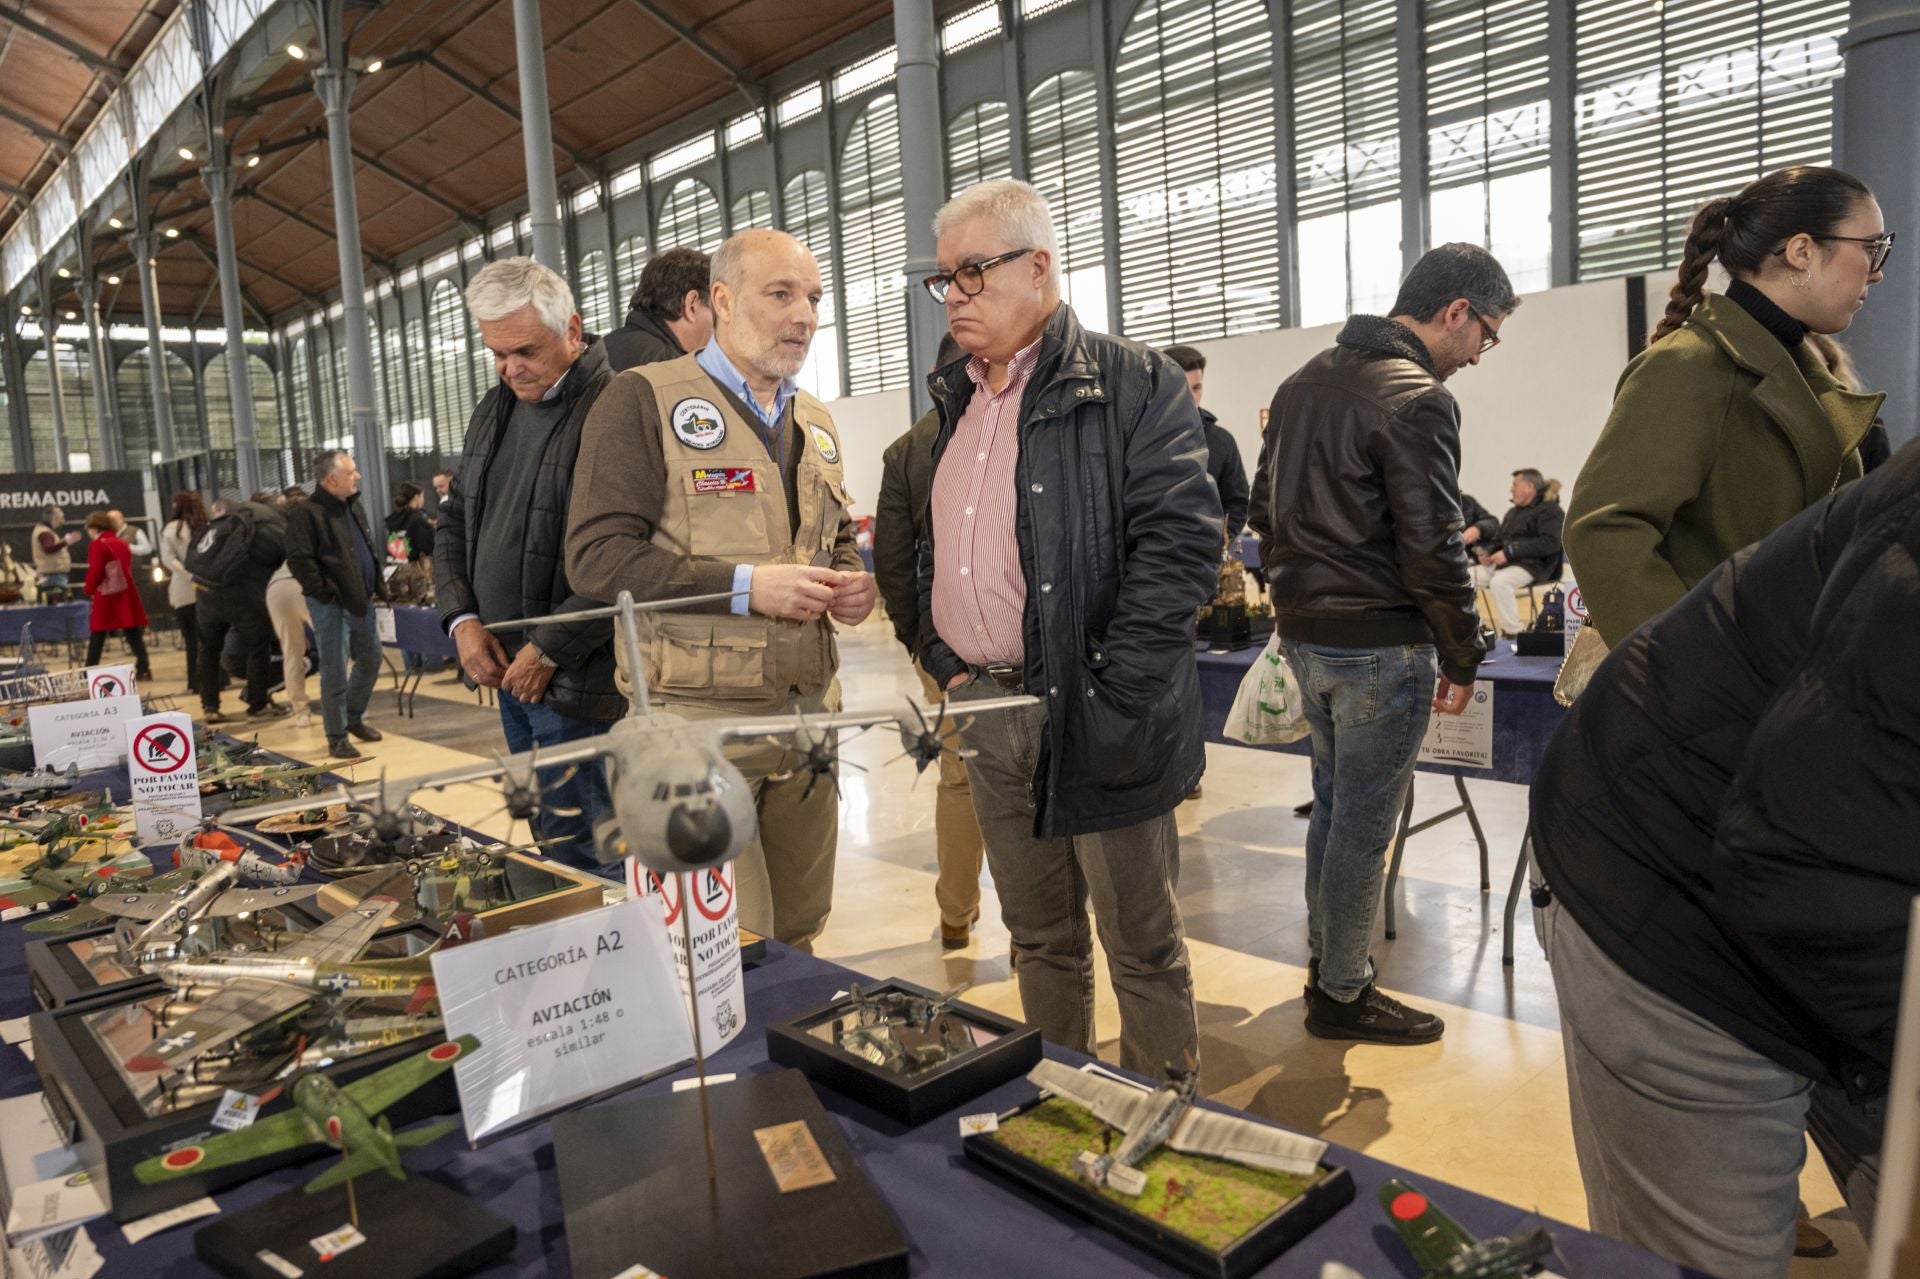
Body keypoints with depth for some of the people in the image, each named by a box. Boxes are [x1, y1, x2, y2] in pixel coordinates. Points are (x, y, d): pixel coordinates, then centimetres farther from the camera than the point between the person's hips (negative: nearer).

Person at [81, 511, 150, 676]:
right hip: (126, 595, 6)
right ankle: (143, 669, 3)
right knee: (133, 635, 7)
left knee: (96, 638, 1)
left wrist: (90, 590, 3)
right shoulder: (122, 544, 12)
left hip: (106, 598, -6)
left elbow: (94, 572, -14)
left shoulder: (97, 545, -9)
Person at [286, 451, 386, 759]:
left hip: (361, 602, 8)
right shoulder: (307, 514, -13)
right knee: (335, 673, -2)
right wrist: (325, 594, -18)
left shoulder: (354, 507, 14)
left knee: (370, 660, 16)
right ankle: (337, 737, 9)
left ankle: (354, 718, 35)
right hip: (331, 606, -8)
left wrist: (378, 587, 14)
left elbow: (370, 550, 22)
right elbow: (299, 560, -19)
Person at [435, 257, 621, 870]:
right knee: (547, 838, 15)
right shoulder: (493, 410, 14)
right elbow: (455, 521, 20)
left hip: (575, 678, -8)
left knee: (575, 842, -4)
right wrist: (462, 618, 5)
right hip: (507, 670, 8)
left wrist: (549, 649, -16)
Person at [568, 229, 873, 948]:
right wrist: (745, 586, -20)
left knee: (797, 937, 15)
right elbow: (597, 556, -12)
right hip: (699, 716, -6)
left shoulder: (815, 422, 17)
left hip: (808, 712, 7)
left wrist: (852, 583, 4)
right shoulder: (645, 399, -5)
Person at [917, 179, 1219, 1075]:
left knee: (1141, 942, 6)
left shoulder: (1133, 385, -8)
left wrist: (1111, 700, -21)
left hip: (1095, 722, -6)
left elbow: (1180, 545, -16)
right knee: (1038, 934, 19)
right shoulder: (957, 403, 15)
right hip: (987, 716, 7)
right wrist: (943, 660, 7)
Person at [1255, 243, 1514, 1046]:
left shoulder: (1304, 383, 11)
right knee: (1364, 824, 3)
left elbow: (1269, 504, 16)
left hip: (1305, 636, 9)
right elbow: (1432, 549, -17)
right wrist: (1463, 659, -7)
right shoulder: (1417, 401, -16)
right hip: (1380, 647, -8)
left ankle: (1323, 960, 31)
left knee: (1332, 805, 19)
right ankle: (1342, 994, 16)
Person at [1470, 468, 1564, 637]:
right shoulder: (1513, 513, 23)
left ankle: (1512, 634, -30)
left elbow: (1550, 543, -17)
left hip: (1533, 565, -8)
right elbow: (1498, 540, 29)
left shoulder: (1549, 510, -2)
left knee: (1499, 582, -37)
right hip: (1502, 563, 8)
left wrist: (1510, 552, -21)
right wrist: (1487, 553, 3)